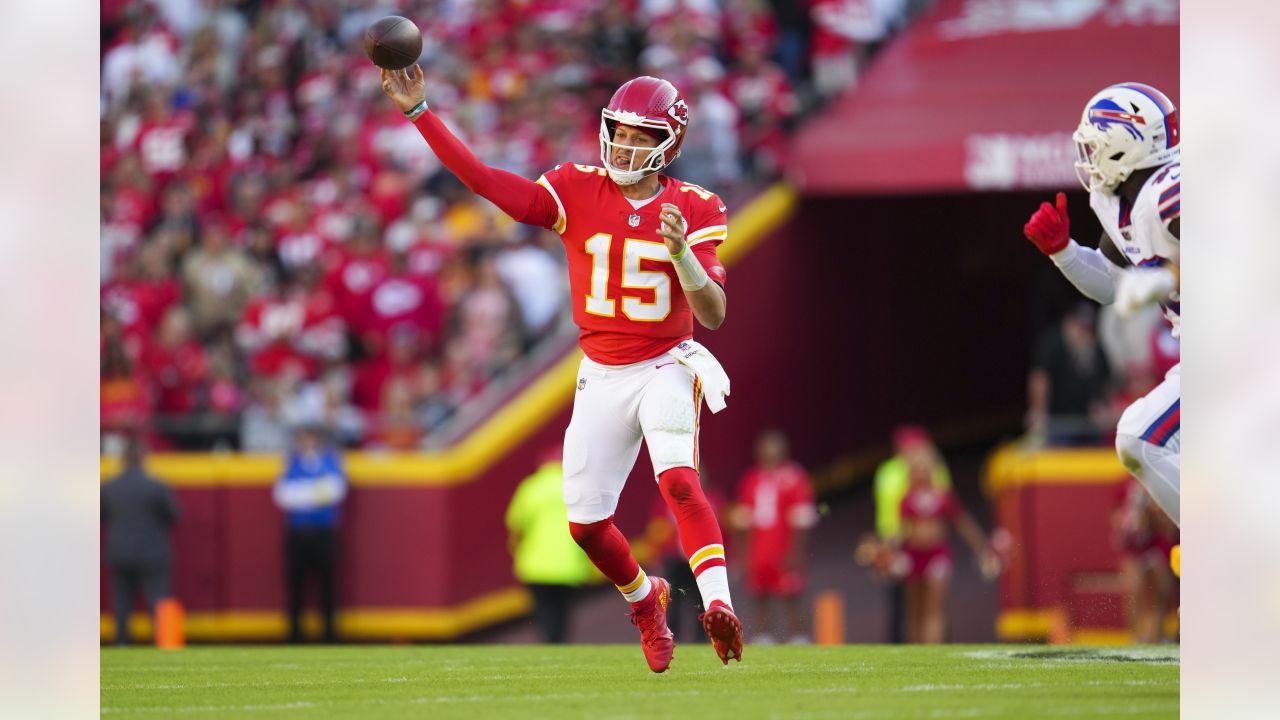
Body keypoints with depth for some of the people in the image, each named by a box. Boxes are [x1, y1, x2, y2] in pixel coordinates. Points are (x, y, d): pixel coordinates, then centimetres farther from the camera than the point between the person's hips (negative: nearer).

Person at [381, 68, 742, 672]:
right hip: (601, 375, 3)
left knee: (679, 480, -30)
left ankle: (717, 604, -40)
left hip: (667, 368, -3)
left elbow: (713, 313, -13)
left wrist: (680, 252, -30)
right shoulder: (578, 192, -3)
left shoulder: (694, 210, -7)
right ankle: (644, 599, 34)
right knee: (585, 520, 5)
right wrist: (417, 113, -18)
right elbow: (486, 181, -11)